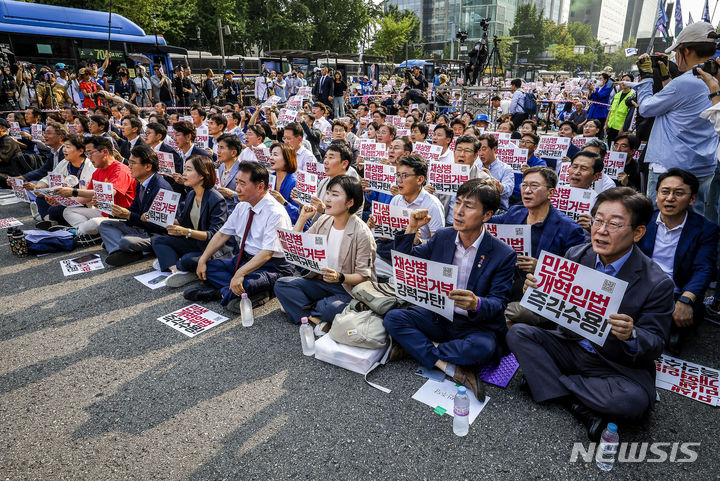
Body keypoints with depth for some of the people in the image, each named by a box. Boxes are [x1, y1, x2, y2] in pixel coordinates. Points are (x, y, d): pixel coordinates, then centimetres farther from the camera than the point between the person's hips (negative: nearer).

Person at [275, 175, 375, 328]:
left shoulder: (361, 233, -16)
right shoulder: (323, 221, 2)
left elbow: (363, 276, -14)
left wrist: (340, 277, -32)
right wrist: (302, 218, -3)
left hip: (348, 289, -6)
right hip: (320, 281, 6)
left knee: (332, 309, -36)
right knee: (281, 285, -11)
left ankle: (307, 307, -5)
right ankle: (316, 319, -19)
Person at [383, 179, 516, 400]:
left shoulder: (503, 255, -11)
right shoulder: (442, 237, 1)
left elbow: (498, 302, -12)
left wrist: (476, 304, -35)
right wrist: (411, 230, -8)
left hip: (477, 325, -3)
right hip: (439, 317, 4)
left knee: (482, 348, -36)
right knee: (393, 318, -18)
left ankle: (414, 346, -15)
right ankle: (450, 367, -23)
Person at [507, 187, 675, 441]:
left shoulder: (657, 283, -17)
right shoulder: (575, 255, -7)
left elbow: (655, 346, -11)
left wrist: (632, 336, -35)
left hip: (619, 365, -4)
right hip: (571, 347, 4)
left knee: (634, 401, -34)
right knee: (518, 332, -15)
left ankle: (554, 381, -10)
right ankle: (581, 409, -18)